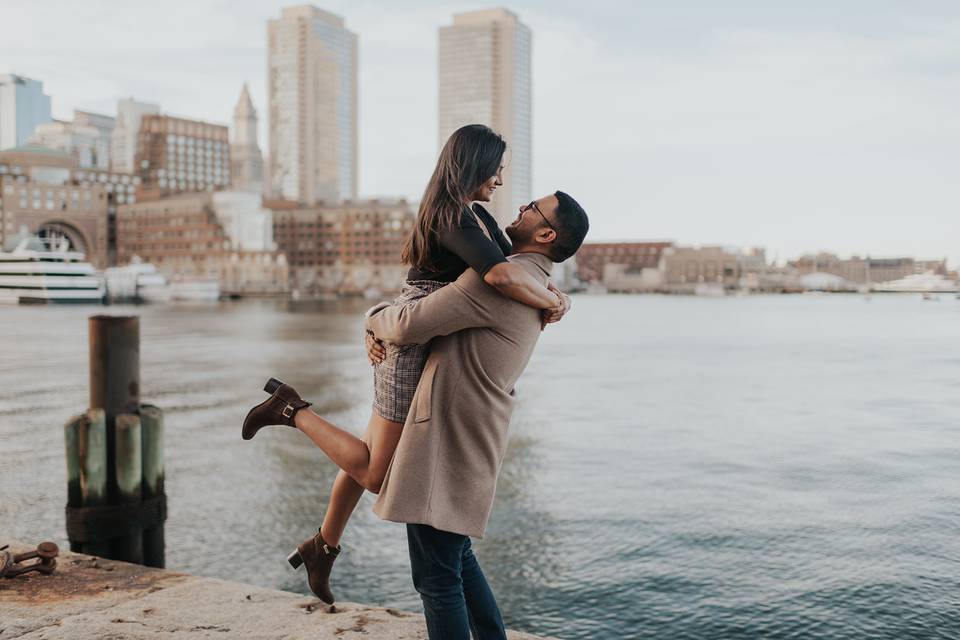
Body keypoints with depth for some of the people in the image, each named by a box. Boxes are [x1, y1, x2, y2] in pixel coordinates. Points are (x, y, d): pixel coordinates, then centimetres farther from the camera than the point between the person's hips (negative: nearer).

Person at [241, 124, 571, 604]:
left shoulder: (475, 215, 9)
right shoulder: (453, 217, -22)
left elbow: (516, 258, 16)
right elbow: (501, 275, -38)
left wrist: (552, 290, -4)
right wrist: (552, 304, -21)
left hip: (427, 346, 10)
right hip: (413, 347, -10)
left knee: (372, 455, 21)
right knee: (377, 474, -1)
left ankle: (322, 548, 35)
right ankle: (292, 410, 9)